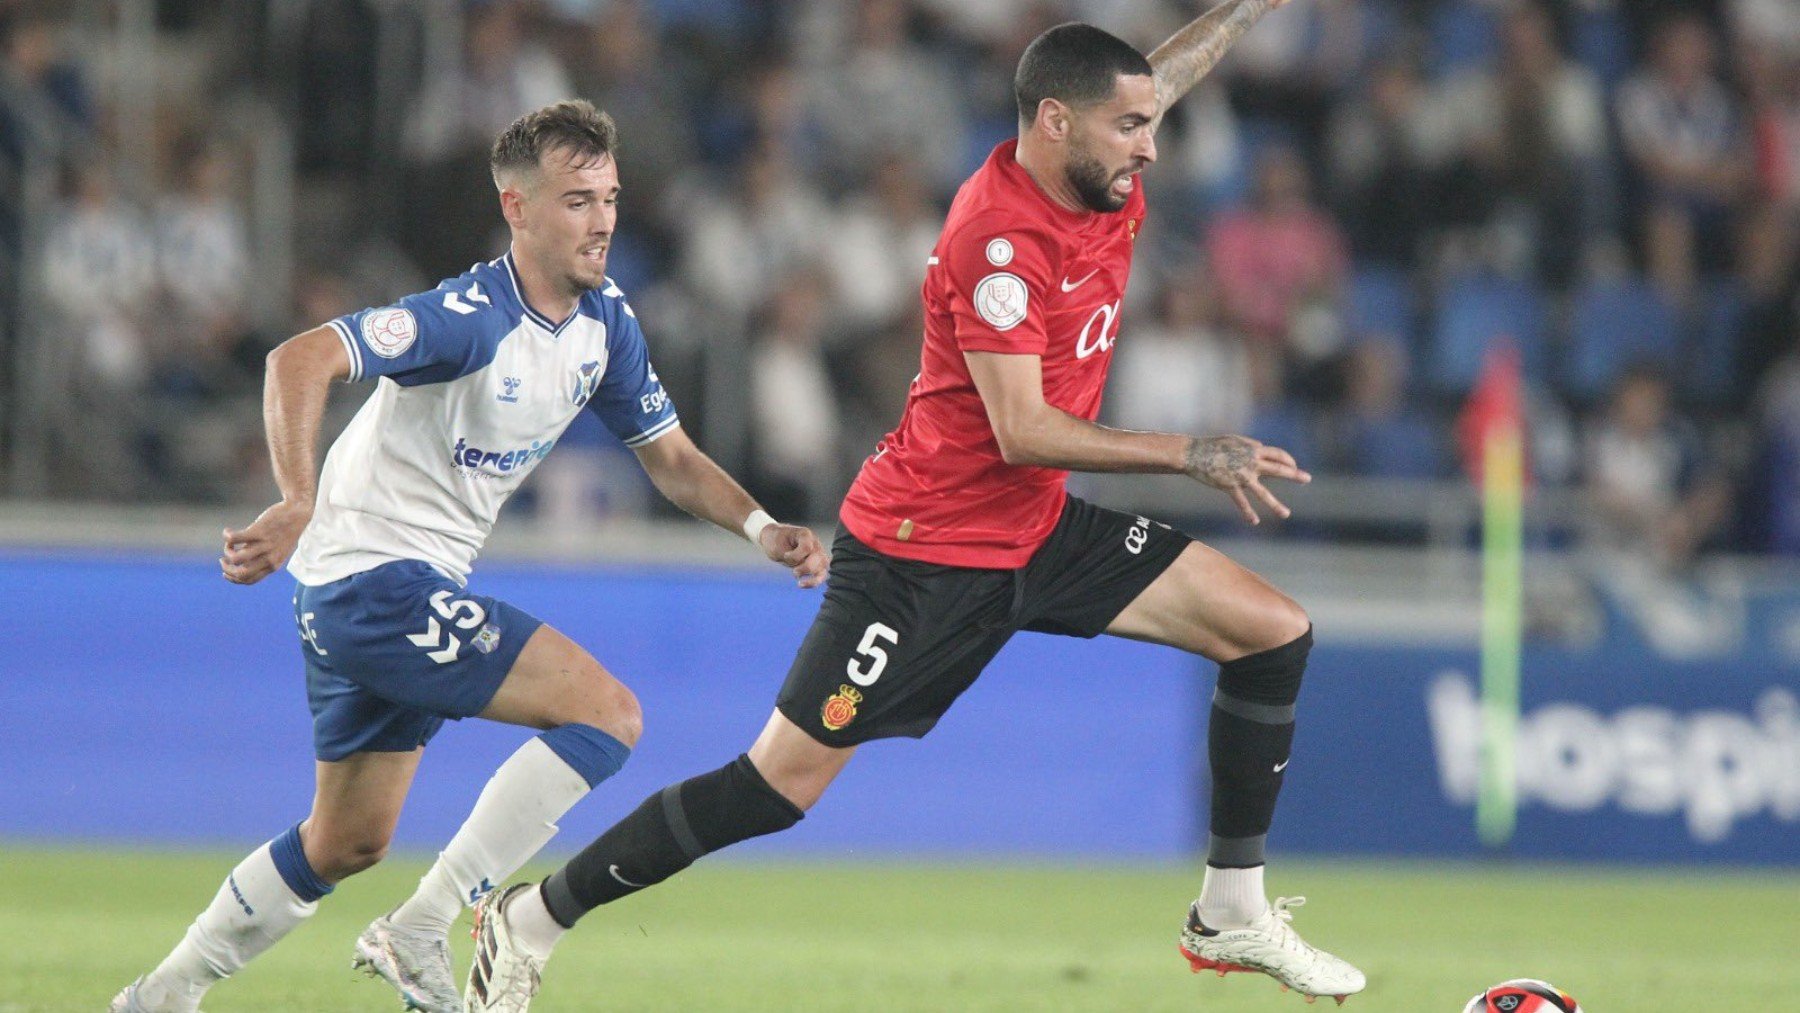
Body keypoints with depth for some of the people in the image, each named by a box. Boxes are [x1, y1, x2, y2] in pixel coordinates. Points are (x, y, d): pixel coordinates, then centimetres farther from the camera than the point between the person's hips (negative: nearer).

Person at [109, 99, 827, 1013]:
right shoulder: (473, 316, -23)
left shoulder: (604, 320, 4)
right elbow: (300, 360, -33)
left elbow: (671, 457, 14)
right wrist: (299, 504, -47)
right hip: (376, 575, -10)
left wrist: (761, 528, -3)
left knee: (349, 843, 20)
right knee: (607, 713, -17)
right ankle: (419, 931, -13)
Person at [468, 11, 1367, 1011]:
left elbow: (1169, 67, 23)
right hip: (923, 546, -9)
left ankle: (1233, 915, 9)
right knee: (778, 787, -8)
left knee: (1275, 633, 1)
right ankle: (531, 922, 7)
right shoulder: (998, 238, -25)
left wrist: (1259, 5, 23)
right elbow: (1021, 432, -29)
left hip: (1041, 534, 9)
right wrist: (1192, 455, -27)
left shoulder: (1103, 191, -1)